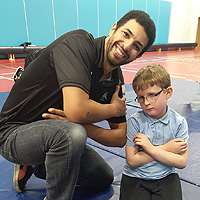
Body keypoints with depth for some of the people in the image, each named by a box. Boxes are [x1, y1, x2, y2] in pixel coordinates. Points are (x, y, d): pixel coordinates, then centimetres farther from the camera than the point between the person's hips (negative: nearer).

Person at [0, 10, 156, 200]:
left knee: (104, 178, 18)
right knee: (72, 134, -39)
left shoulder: (114, 82, -3)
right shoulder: (78, 41, -24)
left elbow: (120, 138, -3)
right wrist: (114, 109, -17)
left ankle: (33, 166, 23)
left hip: (54, 136, 8)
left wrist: (78, 124, -22)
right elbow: (76, 110, -38)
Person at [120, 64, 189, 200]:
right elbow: (132, 160, -13)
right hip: (135, 179, -1)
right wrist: (166, 149, -12)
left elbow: (182, 162, -9)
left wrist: (151, 148, -19)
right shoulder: (135, 121, -10)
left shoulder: (179, 122, -5)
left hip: (166, 178, 2)